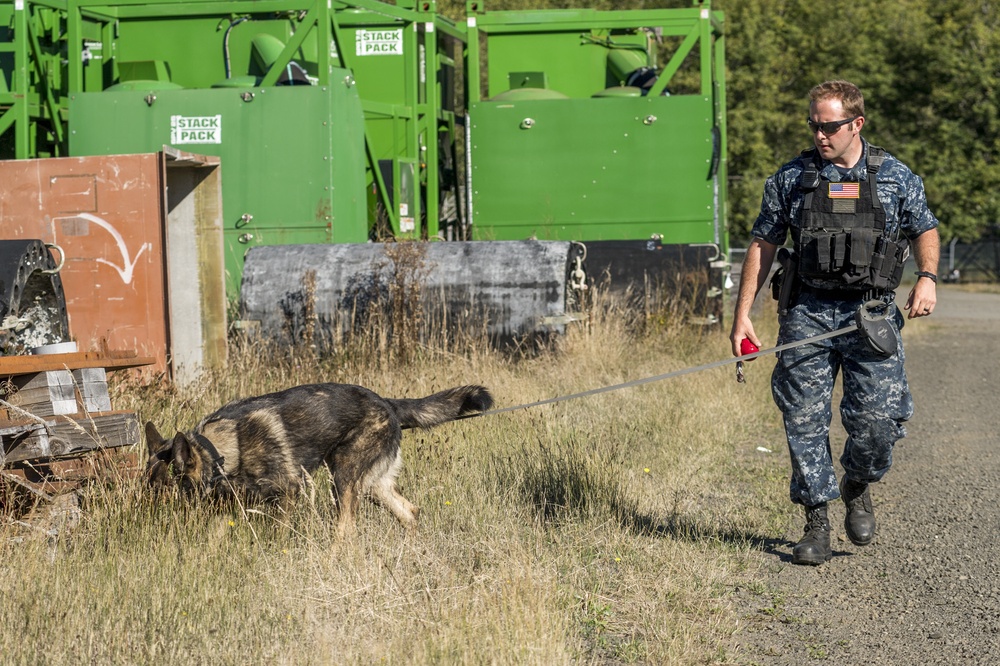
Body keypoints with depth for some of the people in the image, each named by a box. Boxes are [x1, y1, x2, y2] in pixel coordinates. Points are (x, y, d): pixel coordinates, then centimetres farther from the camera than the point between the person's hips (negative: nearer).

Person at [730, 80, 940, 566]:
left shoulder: (895, 177, 6)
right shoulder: (791, 179, 6)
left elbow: (925, 231, 16)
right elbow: (762, 247, 9)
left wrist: (927, 277, -4)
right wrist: (742, 314, 4)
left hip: (870, 314, -1)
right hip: (807, 314, 1)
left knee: (878, 420, -9)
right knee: (804, 422, -2)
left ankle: (856, 489, 22)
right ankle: (816, 524, 11)